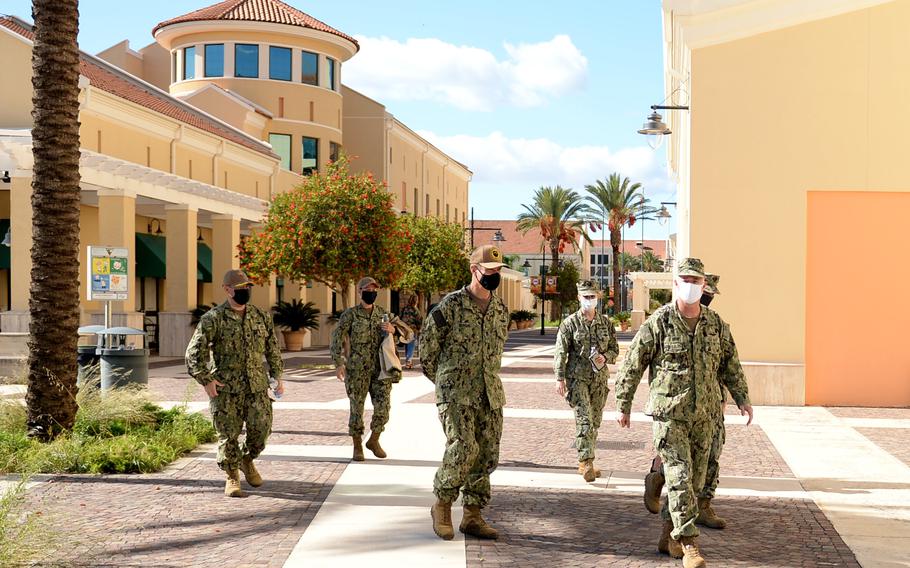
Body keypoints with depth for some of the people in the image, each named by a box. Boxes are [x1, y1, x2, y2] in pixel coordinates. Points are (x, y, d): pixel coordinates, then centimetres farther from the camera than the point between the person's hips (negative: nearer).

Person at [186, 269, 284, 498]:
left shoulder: (262, 316, 9)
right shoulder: (213, 319, -5)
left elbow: (272, 348, 17)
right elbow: (195, 351, -6)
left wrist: (278, 376, 11)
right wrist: (205, 380, -12)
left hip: (257, 386, 3)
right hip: (226, 388, -3)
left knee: (261, 428, -1)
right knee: (228, 434, 1)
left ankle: (247, 460, 29)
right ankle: (232, 477, 19)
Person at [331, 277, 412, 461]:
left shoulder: (384, 314, 11)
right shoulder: (350, 314, 1)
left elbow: (407, 332, 11)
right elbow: (337, 338, -4)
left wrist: (393, 329, -11)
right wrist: (339, 363, -15)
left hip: (381, 369, 3)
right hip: (357, 370, -3)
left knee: (383, 408, -1)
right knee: (357, 408, 2)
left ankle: (374, 441, 22)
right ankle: (357, 446, 18)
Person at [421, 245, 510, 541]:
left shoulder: (501, 310, 11)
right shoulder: (451, 305, -7)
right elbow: (427, 342, 1)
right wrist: (443, 380, 10)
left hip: (490, 394, 6)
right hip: (455, 393, -6)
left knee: (487, 455, 4)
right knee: (463, 449, -17)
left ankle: (472, 516, 15)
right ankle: (442, 505, 5)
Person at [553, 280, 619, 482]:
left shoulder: (606, 322, 9)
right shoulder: (570, 323, -2)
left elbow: (614, 348, 15)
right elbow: (560, 352, -4)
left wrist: (605, 357, -8)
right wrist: (560, 378, -10)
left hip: (600, 378, 5)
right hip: (577, 377, -4)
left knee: (595, 421, 9)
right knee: (584, 419, -14)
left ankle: (585, 463, 20)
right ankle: (586, 462, -16)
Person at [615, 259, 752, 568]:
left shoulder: (716, 324, 6)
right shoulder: (658, 322, -8)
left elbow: (730, 364, 16)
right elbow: (632, 365, -3)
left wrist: (742, 398, 7)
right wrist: (623, 405, -1)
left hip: (703, 415, 5)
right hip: (668, 414, -5)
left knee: (695, 479, 10)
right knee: (679, 476, -10)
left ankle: (668, 536, 25)